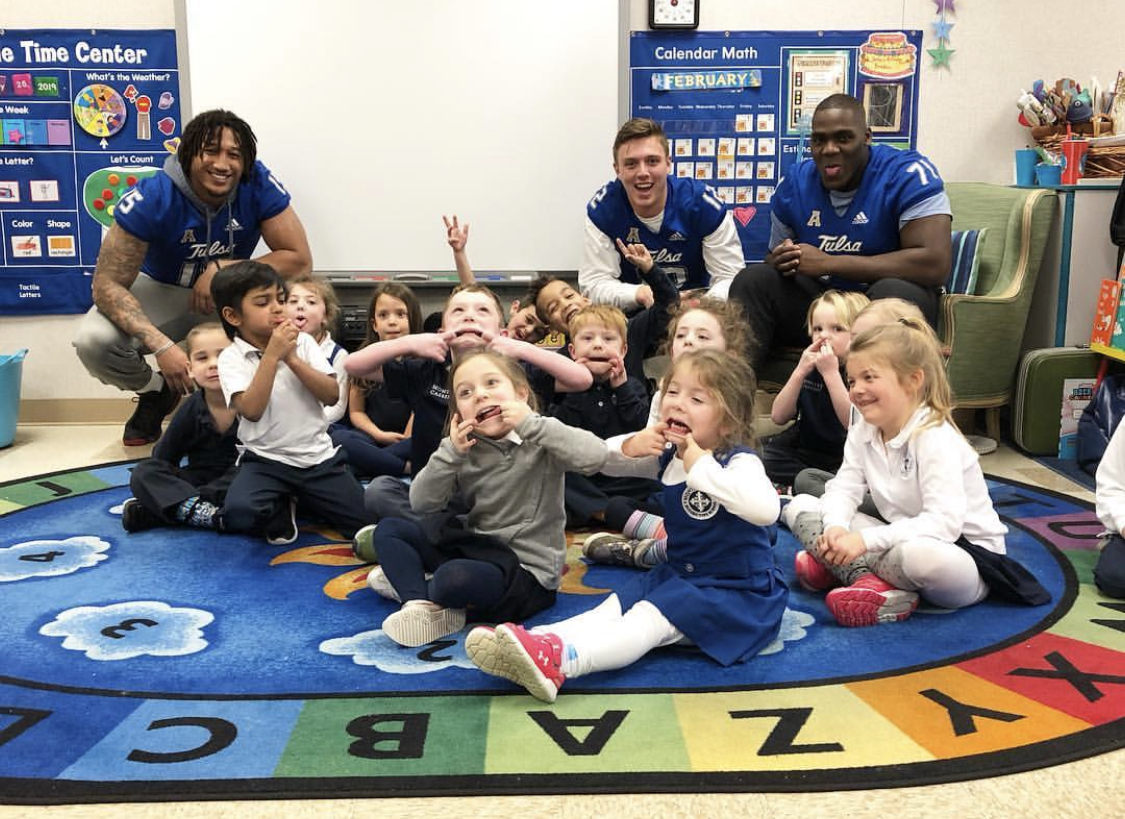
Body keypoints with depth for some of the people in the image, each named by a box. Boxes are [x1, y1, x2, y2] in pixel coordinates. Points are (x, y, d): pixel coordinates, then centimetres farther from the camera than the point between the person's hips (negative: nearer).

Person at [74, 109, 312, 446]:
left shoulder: (260, 185, -24)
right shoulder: (151, 198, -28)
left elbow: (300, 260, -22)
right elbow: (107, 284, -27)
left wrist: (222, 269, -30)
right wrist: (161, 345, -41)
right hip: (159, 291, -1)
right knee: (93, 342, -28)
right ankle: (157, 391, 8)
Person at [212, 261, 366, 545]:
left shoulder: (303, 342, 3)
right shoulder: (232, 358, -5)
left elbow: (332, 395, -6)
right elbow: (251, 410, -20)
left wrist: (292, 358, -15)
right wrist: (272, 355, -21)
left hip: (319, 456, 3)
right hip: (265, 460, -3)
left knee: (367, 519, -6)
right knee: (239, 514, -32)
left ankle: (299, 498, 20)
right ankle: (281, 509, 4)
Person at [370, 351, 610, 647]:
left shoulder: (541, 442, -10)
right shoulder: (466, 447, 5)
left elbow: (595, 455, -29)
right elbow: (421, 503, 0)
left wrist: (531, 423, -27)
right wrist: (450, 454, -14)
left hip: (527, 570, -6)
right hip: (476, 550, 7)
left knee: (456, 578, -36)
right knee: (389, 529, 1)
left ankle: (409, 582, -2)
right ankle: (421, 606, -21)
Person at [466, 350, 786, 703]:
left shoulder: (739, 462, -18)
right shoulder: (668, 455, 5)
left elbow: (765, 509, -41)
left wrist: (700, 465, -36)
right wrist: (631, 446, -12)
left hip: (737, 591, -8)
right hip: (679, 576, 8)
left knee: (649, 619, -28)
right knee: (613, 607, -12)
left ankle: (559, 659, -47)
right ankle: (538, 642, -31)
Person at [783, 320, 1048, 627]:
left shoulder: (935, 438, -22)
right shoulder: (862, 432, 1)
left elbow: (943, 523, -32)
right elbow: (844, 489, -4)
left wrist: (866, 540, -36)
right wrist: (836, 527, -27)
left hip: (962, 550, -7)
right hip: (901, 540, 7)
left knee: (923, 557, -44)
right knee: (802, 506, -3)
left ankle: (836, 568, -16)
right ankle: (868, 581, -23)